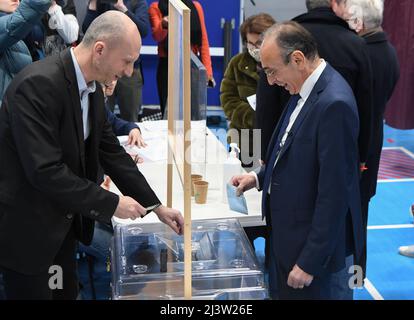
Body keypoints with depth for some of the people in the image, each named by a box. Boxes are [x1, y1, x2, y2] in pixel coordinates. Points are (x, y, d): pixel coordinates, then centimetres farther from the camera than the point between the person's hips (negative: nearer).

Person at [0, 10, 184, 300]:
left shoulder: (91, 88, 2)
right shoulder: (38, 85, -26)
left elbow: (111, 151, 9)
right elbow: (45, 170, -30)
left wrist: (156, 206, 7)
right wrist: (111, 204, -22)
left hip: (61, 219, 8)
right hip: (25, 224, -8)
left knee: (67, 293, 18)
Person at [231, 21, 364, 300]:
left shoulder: (334, 103, -26)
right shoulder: (306, 88, 2)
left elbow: (334, 193, -25)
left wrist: (310, 262, -20)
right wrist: (261, 177, 6)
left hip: (311, 242, -9)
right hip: (289, 232, 9)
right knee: (283, 292, 21)